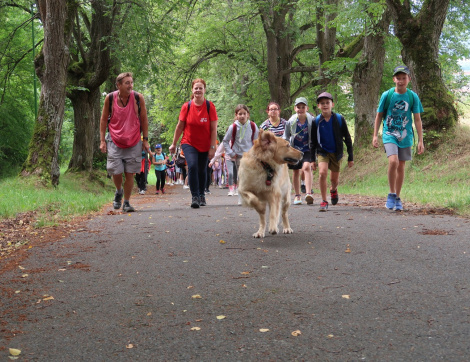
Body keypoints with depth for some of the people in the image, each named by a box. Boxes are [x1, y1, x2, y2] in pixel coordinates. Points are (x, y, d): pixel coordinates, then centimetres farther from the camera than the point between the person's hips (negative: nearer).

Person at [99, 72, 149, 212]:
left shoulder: (138, 98, -4)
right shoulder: (110, 98, -3)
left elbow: (144, 119, 4)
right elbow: (104, 119, 6)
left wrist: (145, 140, 2)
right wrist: (102, 140, 1)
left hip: (134, 142, 0)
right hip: (114, 142, 0)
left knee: (130, 174, 0)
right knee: (116, 172, -3)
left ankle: (126, 202, 14)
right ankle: (119, 192, 28)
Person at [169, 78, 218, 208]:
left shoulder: (210, 106, -8)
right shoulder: (186, 106, -5)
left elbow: (213, 128, -7)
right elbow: (180, 126, 2)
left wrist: (212, 147, -11)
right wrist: (174, 144, 5)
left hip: (205, 145, 1)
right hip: (189, 143, -1)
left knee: (202, 170, 11)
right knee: (192, 166, -21)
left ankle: (201, 195, 34)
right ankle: (195, 197, -16)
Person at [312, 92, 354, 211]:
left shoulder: (339, 119, -8)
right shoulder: (316, 121, -6)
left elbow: (347, 138, 0)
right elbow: (313, 142, 5)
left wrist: (350, 157, 0)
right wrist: (312, 159, 4)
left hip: (336, 153, 1)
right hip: (322, 152, -1)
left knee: (334, 179, 9)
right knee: (322, 173, -23)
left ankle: (333, 190, 47)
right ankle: (324, 201, -10)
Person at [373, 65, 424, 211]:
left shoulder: (413, 97, -1)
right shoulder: (387, 95, -4)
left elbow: (417, 120, 4)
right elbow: (379, 116, 6)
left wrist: (420, 141, 2)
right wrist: (375, 135, 3)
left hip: (405, 136, 2)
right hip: (389, 134, -2)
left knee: (401, 166, 8)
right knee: (393, 161, -22)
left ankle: (397, 198, 23)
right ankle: (391, 194, -5)